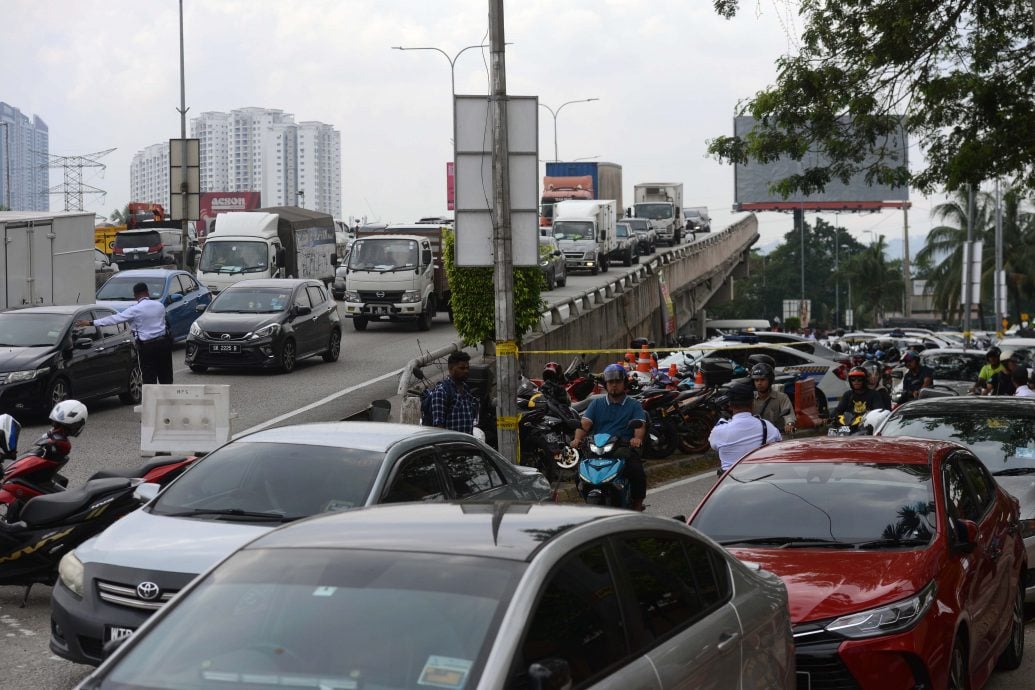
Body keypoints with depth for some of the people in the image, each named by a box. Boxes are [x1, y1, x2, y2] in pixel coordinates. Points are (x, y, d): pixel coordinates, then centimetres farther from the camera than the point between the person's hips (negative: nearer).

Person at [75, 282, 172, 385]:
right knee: (166, 376, 10)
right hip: (164, 342, 5)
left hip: (147, 346, -5)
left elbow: (114, 319, -10)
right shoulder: (159, 305, 5)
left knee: (149, 377, 1)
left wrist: (90, 323, -7)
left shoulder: (135, 310, -9)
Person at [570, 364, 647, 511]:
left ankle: (637, 507, -11)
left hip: (624, 448, -2)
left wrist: (637, 438, -27)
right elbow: (585, 424, 5)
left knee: (637, 473, -29)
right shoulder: (596, 403, 19)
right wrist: (577, 438, -17)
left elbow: (640, 425, -3)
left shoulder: (634, 404, 14)